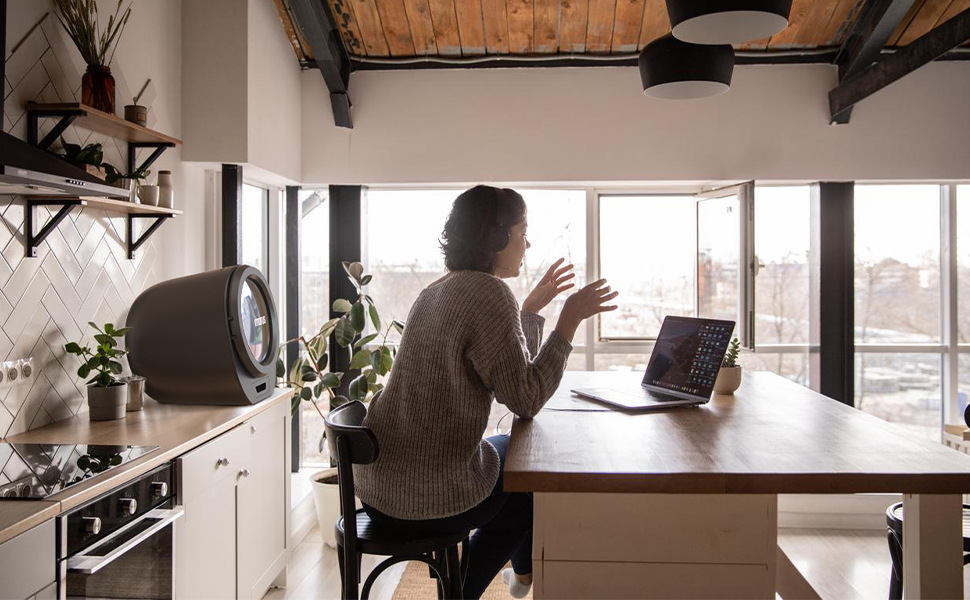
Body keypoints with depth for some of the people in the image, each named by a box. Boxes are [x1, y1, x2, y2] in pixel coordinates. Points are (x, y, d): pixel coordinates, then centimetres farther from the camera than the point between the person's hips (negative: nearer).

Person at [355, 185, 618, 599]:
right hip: (430, 498, -9)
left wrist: (532, 308, 20)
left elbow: (506, 372, 17)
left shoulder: (439, 291, 10)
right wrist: (570, 319, -13)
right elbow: (526, 400, -19)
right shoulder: (488, 292, -20)